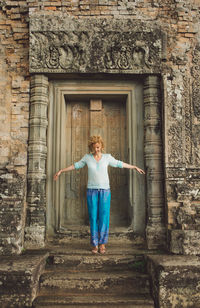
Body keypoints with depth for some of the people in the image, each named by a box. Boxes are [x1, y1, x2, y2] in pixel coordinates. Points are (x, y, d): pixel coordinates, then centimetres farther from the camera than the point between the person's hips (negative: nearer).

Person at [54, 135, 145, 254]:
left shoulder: (107, 157, 2)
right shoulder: (87, 157, 3)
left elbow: (119, 164, 13)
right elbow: (76, 165, 14)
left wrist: (135, 167, 18)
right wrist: (61, 171, 16)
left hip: (105, 190, 0)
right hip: (92, 191, 0)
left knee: (104, 217, -4)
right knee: (93, 217, -1)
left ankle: (102, 243, 8)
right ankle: (95, 244, 9)